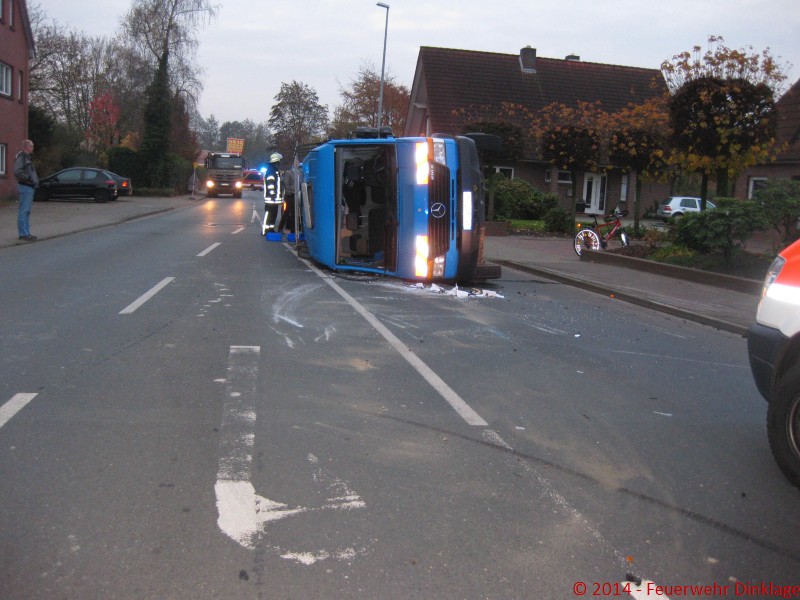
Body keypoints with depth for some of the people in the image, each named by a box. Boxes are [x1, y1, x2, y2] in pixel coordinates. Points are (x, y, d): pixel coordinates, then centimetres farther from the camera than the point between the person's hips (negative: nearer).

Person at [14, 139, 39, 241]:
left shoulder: (28, 157, 20)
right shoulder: (21, 157, -11)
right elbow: (17, 172, -22)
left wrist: (35, 180, 13)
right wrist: (28, 178, -18)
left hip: (30, 187, 10)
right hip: (25, 187, -10)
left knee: (26, 211, 13)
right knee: (24, 211, -9)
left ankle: (25, 233, 18)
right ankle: (24, 234, -9)